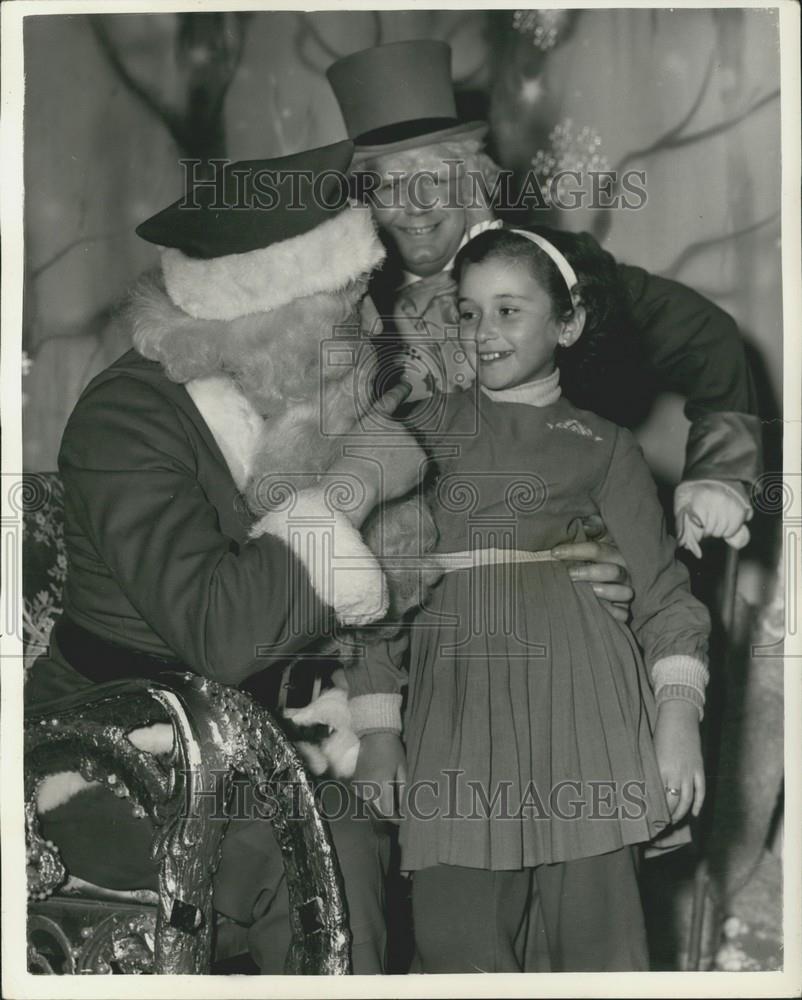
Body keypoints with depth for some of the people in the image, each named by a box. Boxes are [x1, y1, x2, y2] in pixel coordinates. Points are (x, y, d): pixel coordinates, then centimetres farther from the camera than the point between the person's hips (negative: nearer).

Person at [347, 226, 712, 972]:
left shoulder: (603, 447, 14)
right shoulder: (426, 432, 17)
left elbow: (661, 588, 7)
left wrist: (679, 712, -9)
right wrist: (376, 726, 1)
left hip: (578, 686, -1)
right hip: (454, 693, 1)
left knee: (590, 930, -2)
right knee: (459, 938, -5)